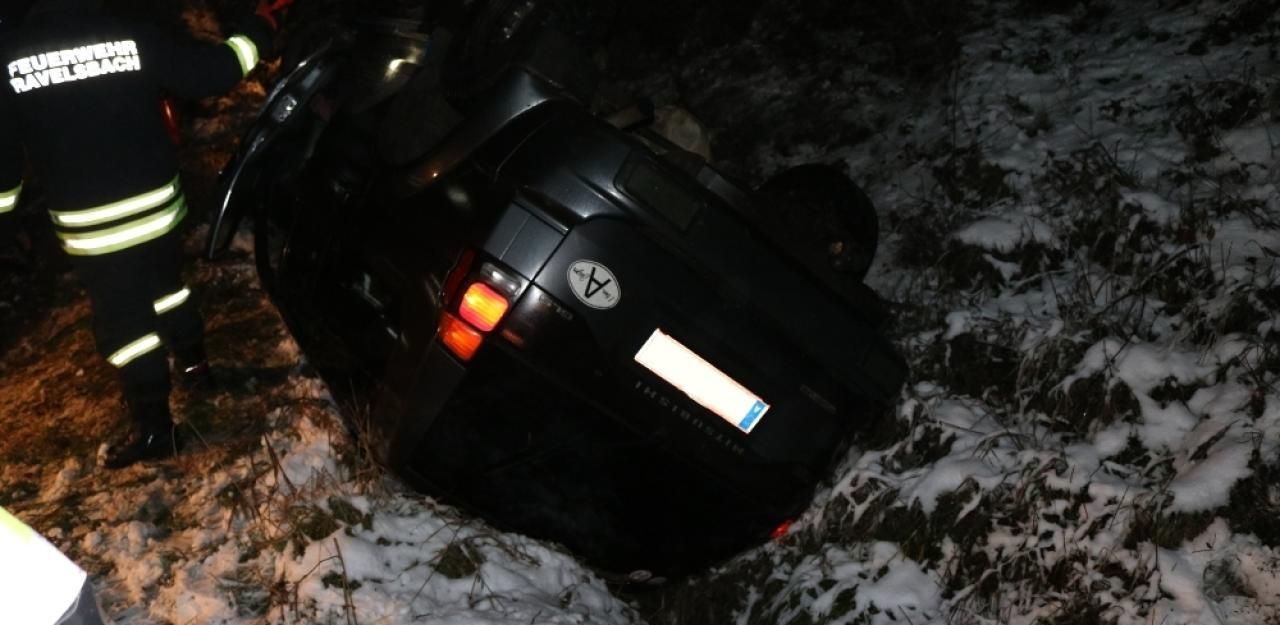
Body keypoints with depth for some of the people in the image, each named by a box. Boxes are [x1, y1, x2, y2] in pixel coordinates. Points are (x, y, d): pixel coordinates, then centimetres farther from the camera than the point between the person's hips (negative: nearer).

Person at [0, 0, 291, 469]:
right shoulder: (135, 38, -10)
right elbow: (212, 73, -2)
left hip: (90, 225, -3)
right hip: (158, 205, 3)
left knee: (122, 321, 7)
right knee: (166, 285, 28)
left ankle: (154, 429, 16)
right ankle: (192, 359, 48)